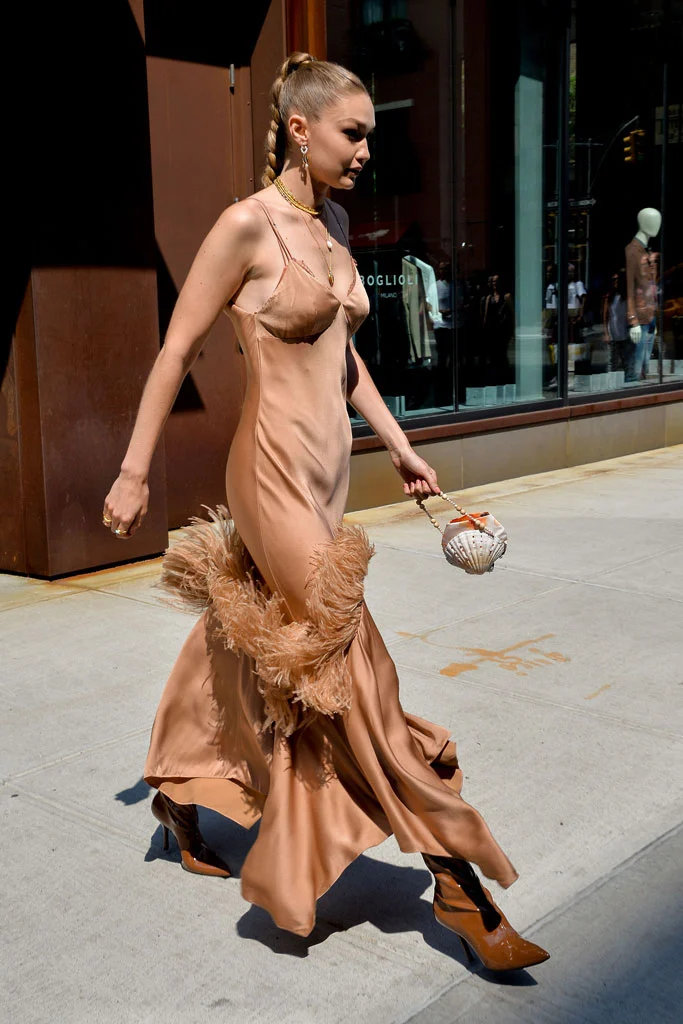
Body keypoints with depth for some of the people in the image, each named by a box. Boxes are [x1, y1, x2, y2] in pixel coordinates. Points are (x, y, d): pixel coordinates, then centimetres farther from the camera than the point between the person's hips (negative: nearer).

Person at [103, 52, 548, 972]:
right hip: (276, 469, -8)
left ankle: (179, 791, 40)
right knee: (351, 665, -6)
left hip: (327, 465, 8)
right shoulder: (247, 225, -12)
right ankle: (456, 881, 2)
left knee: (247, 650, 18)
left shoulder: (334, 222, 12)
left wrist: (397, 444, 15)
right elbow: (177, 351, -9)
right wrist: (134, 473, -8)